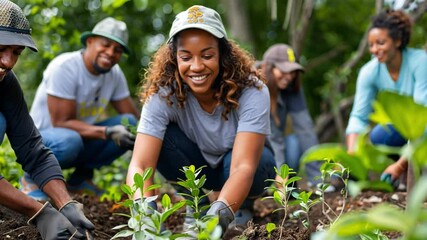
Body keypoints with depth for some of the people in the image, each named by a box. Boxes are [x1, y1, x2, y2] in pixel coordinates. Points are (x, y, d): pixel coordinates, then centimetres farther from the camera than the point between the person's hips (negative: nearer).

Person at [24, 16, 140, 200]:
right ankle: (32, 178, -7)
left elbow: (133, 117, 1)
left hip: (81, 138, 7)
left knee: (130, 125, -13)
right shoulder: (64, 67, -22)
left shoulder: (115, 73, -3)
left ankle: (81, 178, 3)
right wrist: (108, 132, -36)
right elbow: (61, 122, -26)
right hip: (42, 139, -6)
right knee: (69, 140, -39)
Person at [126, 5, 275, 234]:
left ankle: (244, 205, 0)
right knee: (161, 138, -28)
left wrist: (219, 214, -61)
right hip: (197, 168, 1)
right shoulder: (162, 94, -27)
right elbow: (140, 164, -36)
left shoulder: (251, 92, -31)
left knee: (261, 162, -36)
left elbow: (244, 167, -42)